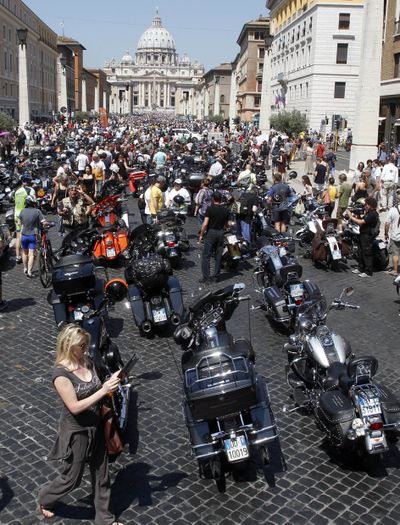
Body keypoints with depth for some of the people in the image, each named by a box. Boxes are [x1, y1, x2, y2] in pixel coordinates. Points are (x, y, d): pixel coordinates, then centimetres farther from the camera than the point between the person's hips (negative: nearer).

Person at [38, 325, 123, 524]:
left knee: (101, 475, 16)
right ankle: (45, 499, 44)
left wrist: (110, 383, -14)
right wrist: (104, 390, -30)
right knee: (71, 478, 15)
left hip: (95, 428, 6)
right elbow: (75, 407, -26)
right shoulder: (61, 373, -24)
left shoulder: (87, 362, -4)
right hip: (76, 432, -6)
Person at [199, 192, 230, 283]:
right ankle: (215, 276, 15)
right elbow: (226, 224, 9)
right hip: (221, 233, 4)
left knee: (206, 256, 0)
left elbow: (205, 224, -14)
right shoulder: (226, 210, 3)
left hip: (211, 232, -4)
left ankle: (206, 277, -4)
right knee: (218, 257, 10)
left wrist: (201, 235, -5)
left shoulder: (210, 209, -11)